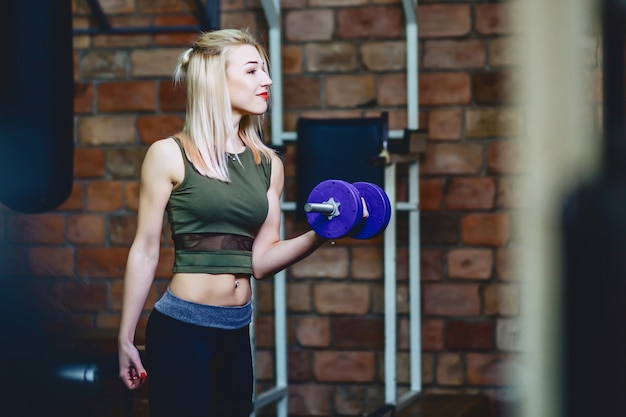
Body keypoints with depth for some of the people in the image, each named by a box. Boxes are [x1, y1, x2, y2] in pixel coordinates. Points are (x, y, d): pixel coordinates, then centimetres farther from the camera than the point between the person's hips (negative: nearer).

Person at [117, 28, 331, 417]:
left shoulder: (268, 164, 9)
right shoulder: (170, 155, -5)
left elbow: (261, 260, 7)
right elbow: (145, 252, -3)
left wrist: (319, 235, -9)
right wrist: (126, 339, -1)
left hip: (236, 334, 5)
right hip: (180, 328, -5)